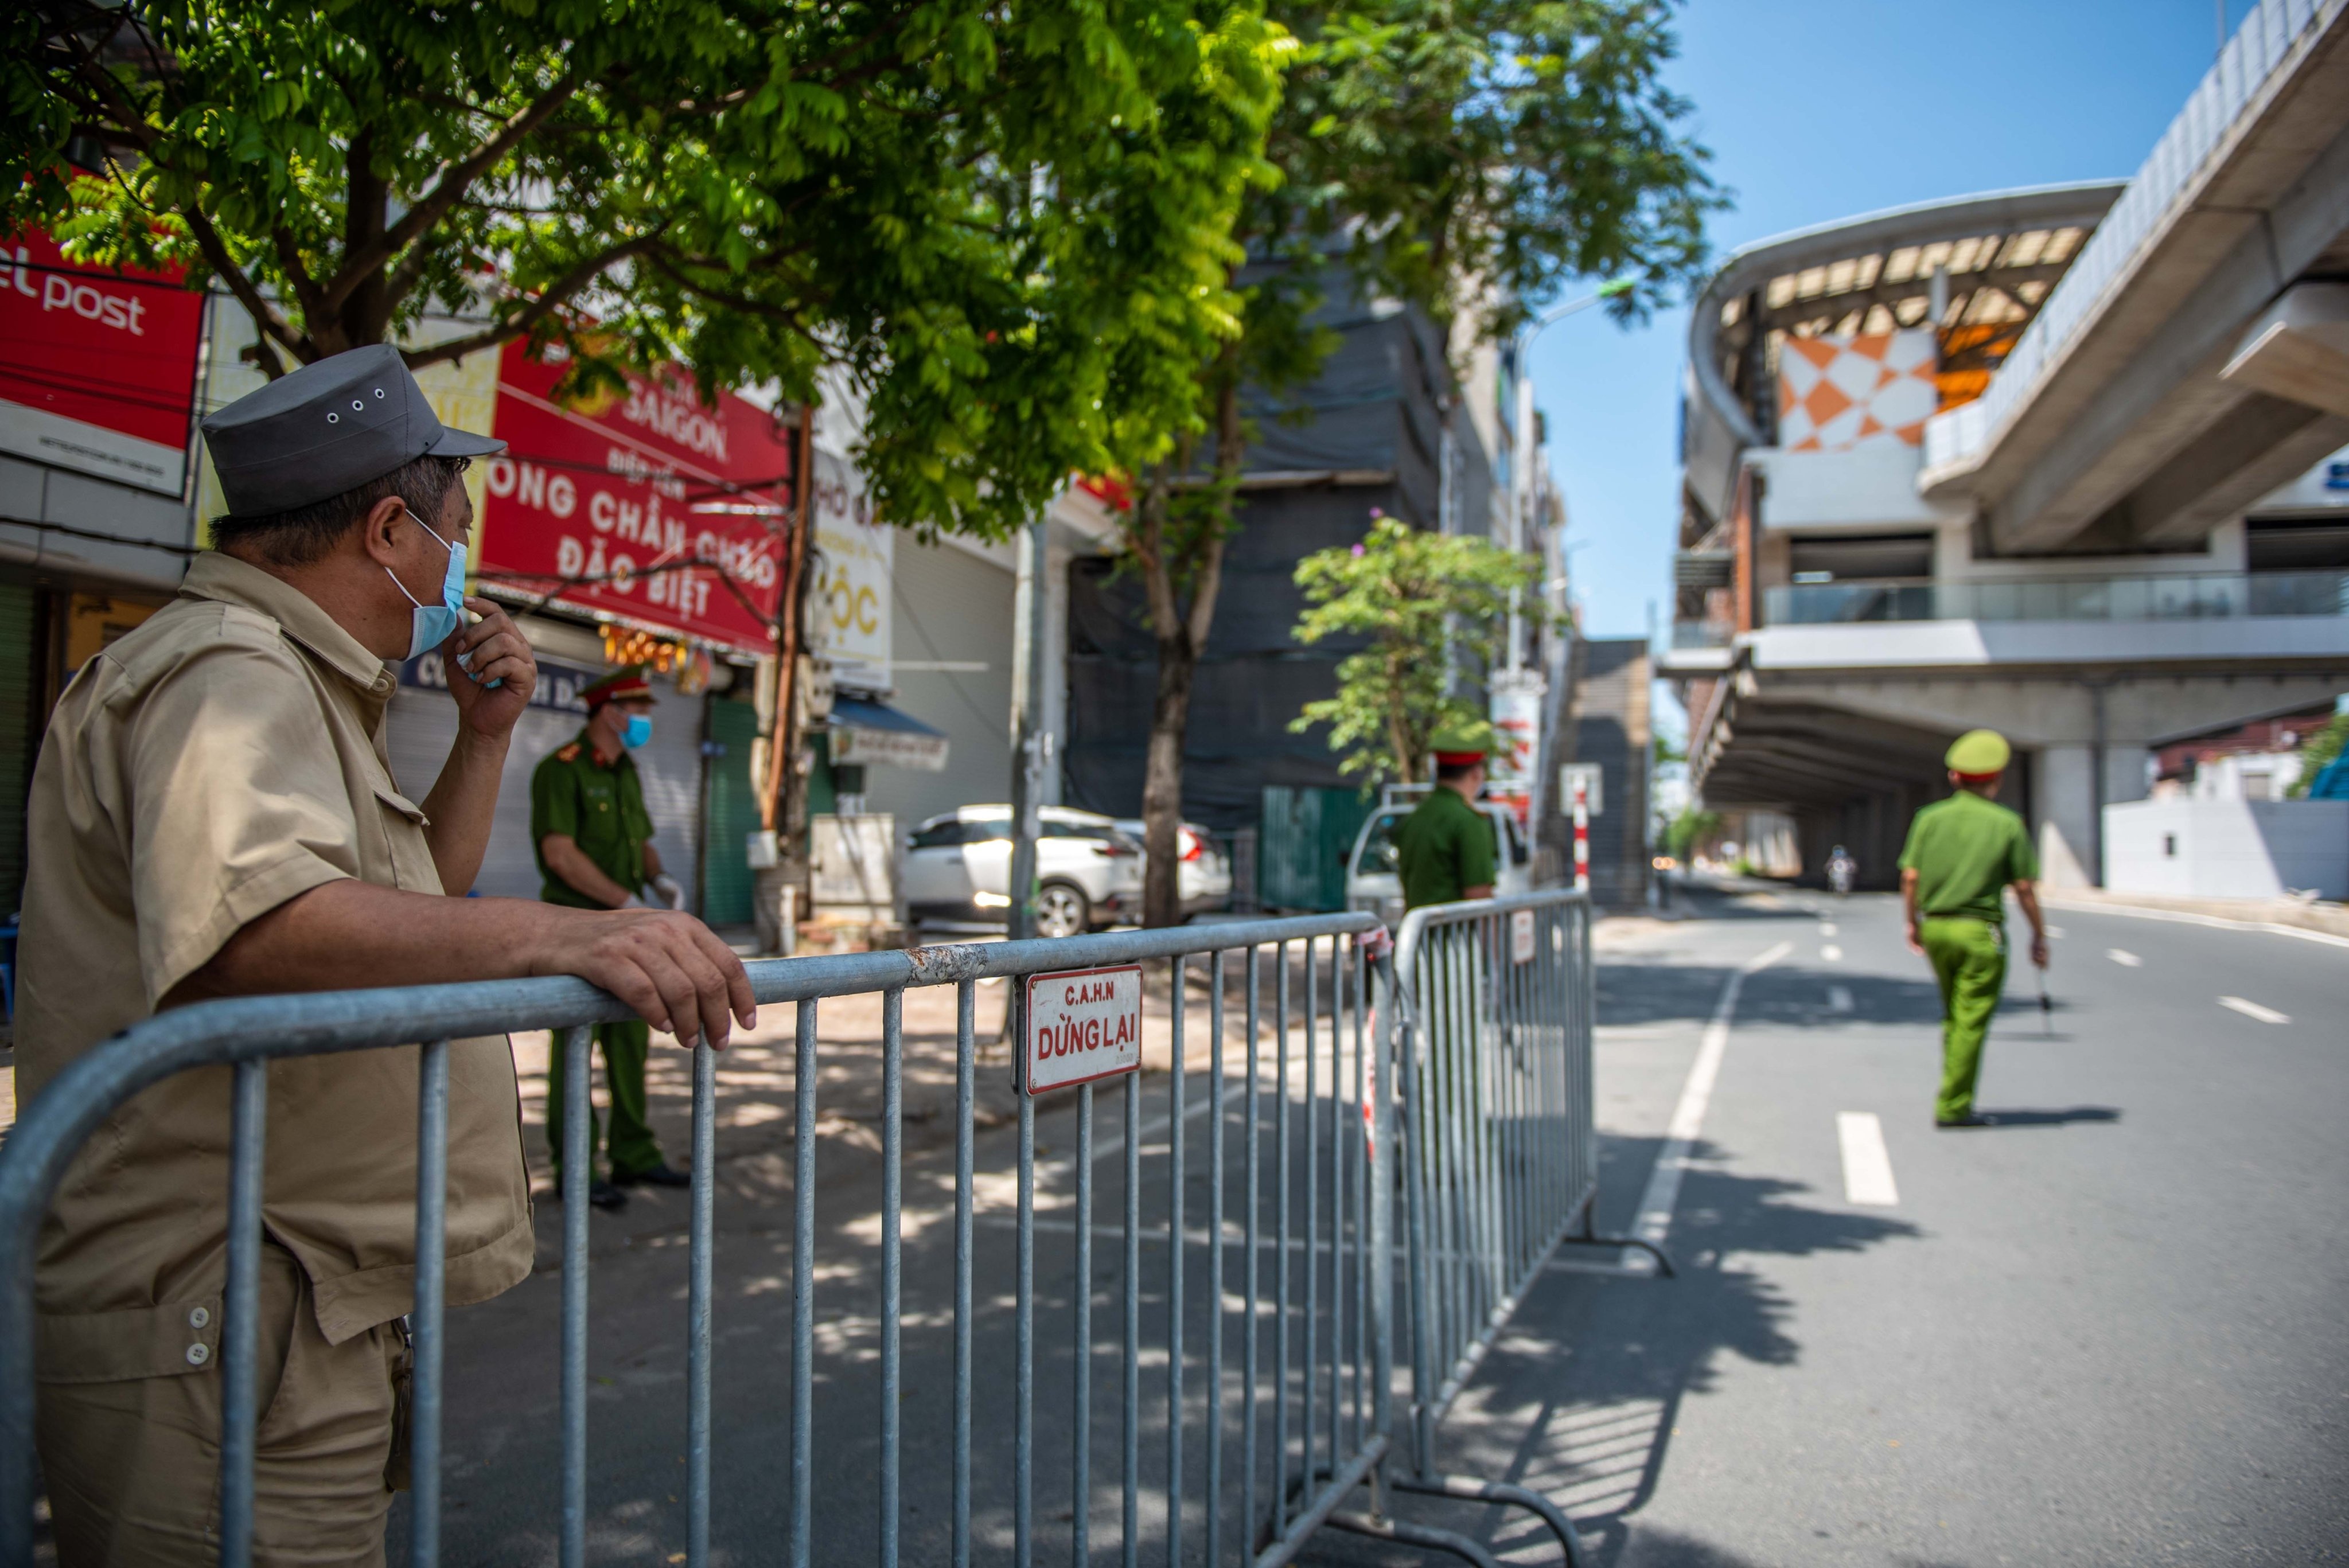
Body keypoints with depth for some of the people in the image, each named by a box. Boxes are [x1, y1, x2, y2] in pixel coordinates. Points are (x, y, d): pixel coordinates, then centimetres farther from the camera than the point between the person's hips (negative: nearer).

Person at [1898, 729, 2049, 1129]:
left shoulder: (1930, 818, 3)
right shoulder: (2008, 824, -5)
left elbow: (1910, 878, 1)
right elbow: (2024, 887, -4)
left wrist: (1912, 923, 14)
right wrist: (2039, 935, 6)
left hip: (1936, 927, 5)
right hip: (1980, 931, -4)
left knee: (1953, 1017, 19)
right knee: (1972, 1022, -1)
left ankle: (1956, 1098, 25)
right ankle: (1953, 1107, -1)